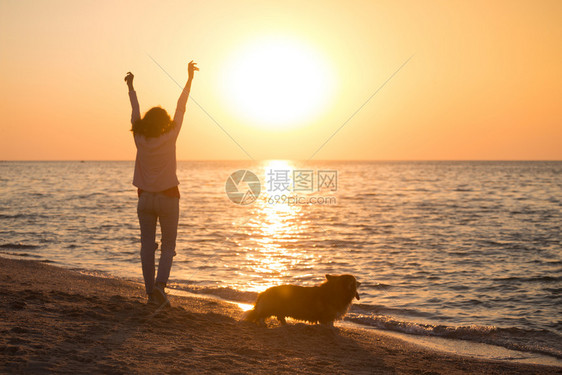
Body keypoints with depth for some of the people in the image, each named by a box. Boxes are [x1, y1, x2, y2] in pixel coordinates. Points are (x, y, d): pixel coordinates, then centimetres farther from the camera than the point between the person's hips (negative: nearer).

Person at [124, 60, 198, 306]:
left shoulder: (140, 140, -5)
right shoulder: (169, 138, -10)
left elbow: (135, 112, 8)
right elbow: (181, 109, -5)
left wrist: (131, 87, 22)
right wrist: (190, 79, 2)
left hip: (145, 198, 2)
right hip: (167, 197, -2)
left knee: (147, 245, 7)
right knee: (168, 246, 5)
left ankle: (151, 293, 7)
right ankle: (160, 284, -16)